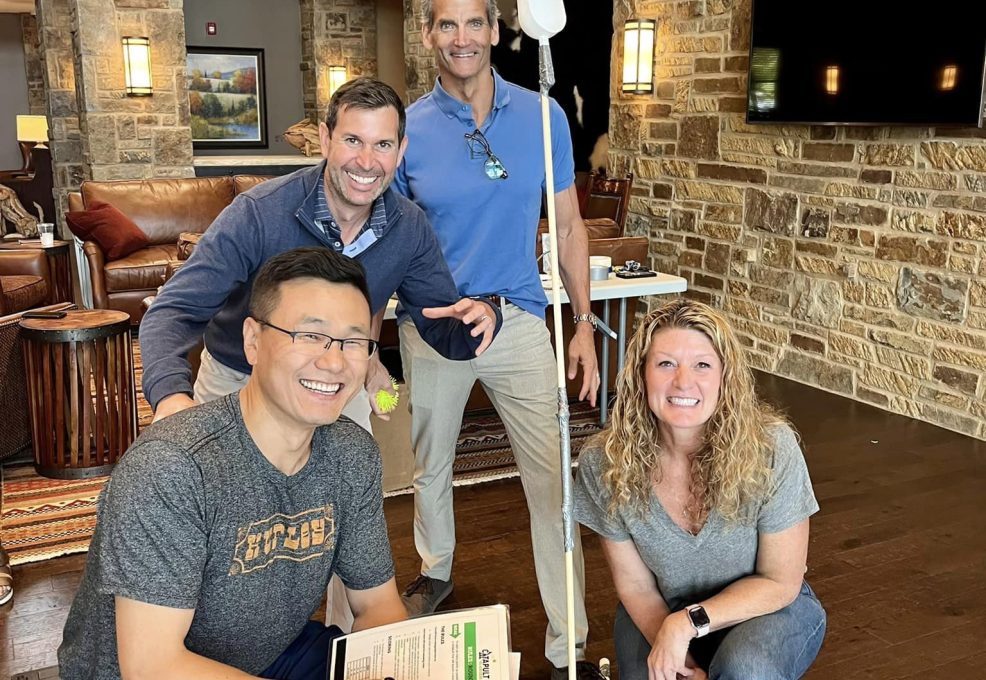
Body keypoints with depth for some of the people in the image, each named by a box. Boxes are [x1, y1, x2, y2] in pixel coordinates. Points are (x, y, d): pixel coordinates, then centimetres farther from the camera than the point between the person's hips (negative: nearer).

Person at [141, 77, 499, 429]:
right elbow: (174, 312, -34)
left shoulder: (410, 228, -16)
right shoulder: (257, 214, -30)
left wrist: (479, 319, -34)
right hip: (238, 380, -2)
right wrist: (171, 395, -55)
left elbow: (441, 329, -9)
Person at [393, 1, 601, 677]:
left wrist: (584, 323, 0)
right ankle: (437, 569, 48)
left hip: (519, 318, 0)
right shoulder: (409, 128, -5)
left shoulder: (542, 115, -2)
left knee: (553, 479, -4)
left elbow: (568, 224, 4)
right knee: (430, 465, 19)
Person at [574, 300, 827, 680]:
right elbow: (635, 585, -8)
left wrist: (687, 623, -24)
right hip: (659, 614, 3)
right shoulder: (605, 464, -20)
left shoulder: (770, 448, -25)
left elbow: (780, 583, -14)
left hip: (765, 609, -2)